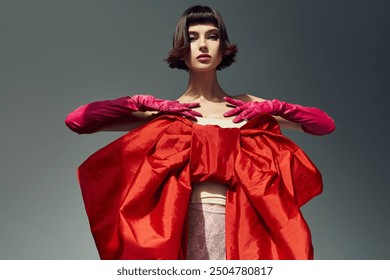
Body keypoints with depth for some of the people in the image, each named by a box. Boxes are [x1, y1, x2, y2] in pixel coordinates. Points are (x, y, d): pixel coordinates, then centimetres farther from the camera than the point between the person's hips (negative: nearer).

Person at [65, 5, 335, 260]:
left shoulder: (250, 107, 8)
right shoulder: (164, 113, 3)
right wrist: (142, 102, -8)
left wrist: (274, 107, -1)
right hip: (185, 231, -1)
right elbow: (76, 121, -3)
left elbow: (326, 124, 11)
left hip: (243, 231, 2)